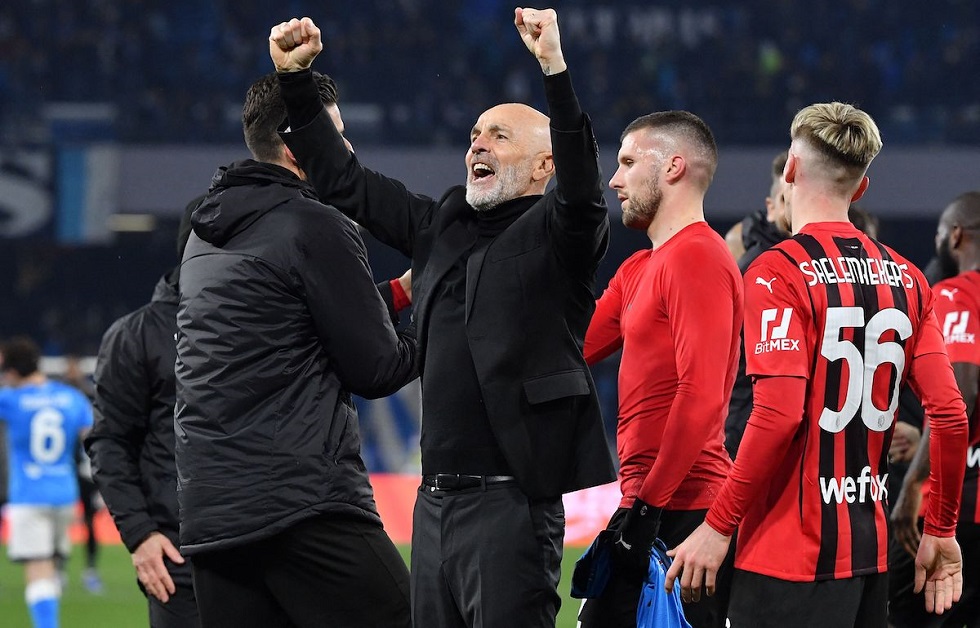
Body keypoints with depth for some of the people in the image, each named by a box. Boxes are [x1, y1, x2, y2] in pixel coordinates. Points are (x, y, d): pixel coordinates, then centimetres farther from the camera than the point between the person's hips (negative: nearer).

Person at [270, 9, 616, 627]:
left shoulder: (553, 234, -2)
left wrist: (555, 66, -33)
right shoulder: (441, 227, 18)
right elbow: (346, 181, 24)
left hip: (511, 500, -7)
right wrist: (295, 80, 18)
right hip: (436, 500, 8)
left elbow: (581, 185, -23)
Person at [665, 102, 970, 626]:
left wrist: (718, 526, -13)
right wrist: (941, 531, 15)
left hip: (790, 555, -7)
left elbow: (779, 413, -19)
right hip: (871, 548, 7)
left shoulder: (778, 272, -9)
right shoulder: (906, 278, 9)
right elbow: (949, 414, 5)